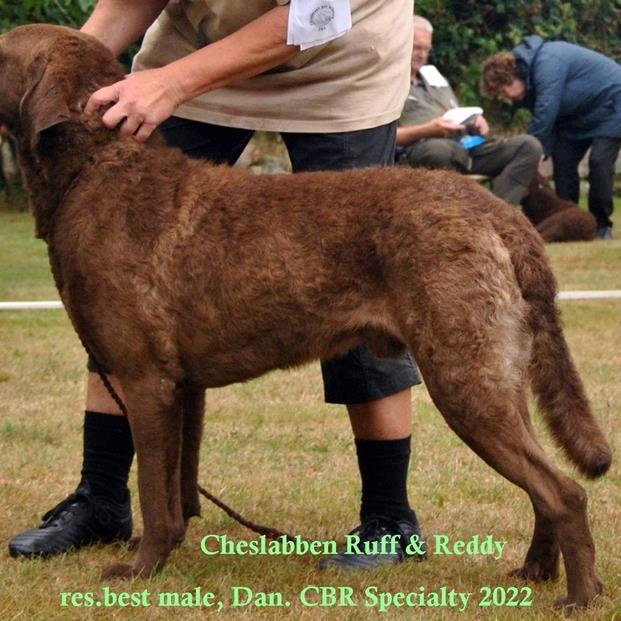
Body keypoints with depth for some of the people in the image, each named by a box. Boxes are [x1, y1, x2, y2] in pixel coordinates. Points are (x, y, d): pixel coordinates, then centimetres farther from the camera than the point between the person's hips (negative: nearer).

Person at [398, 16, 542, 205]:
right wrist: (427, 130, -18)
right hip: (419, 149, -8)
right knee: (440, 149, -44)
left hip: (466, 145, 8)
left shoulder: (434, 76, 31)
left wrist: (475, 124, 9)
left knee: (529, 146, -12)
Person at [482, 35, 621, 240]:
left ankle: (602, 225, -8)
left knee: (599, 161, -18)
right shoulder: (531, 73, 0)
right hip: (581, 114, 9)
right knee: (563, 160, -1)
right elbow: (549, 123, -1)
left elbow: (545, 115, -34)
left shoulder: (547, 63, -30)